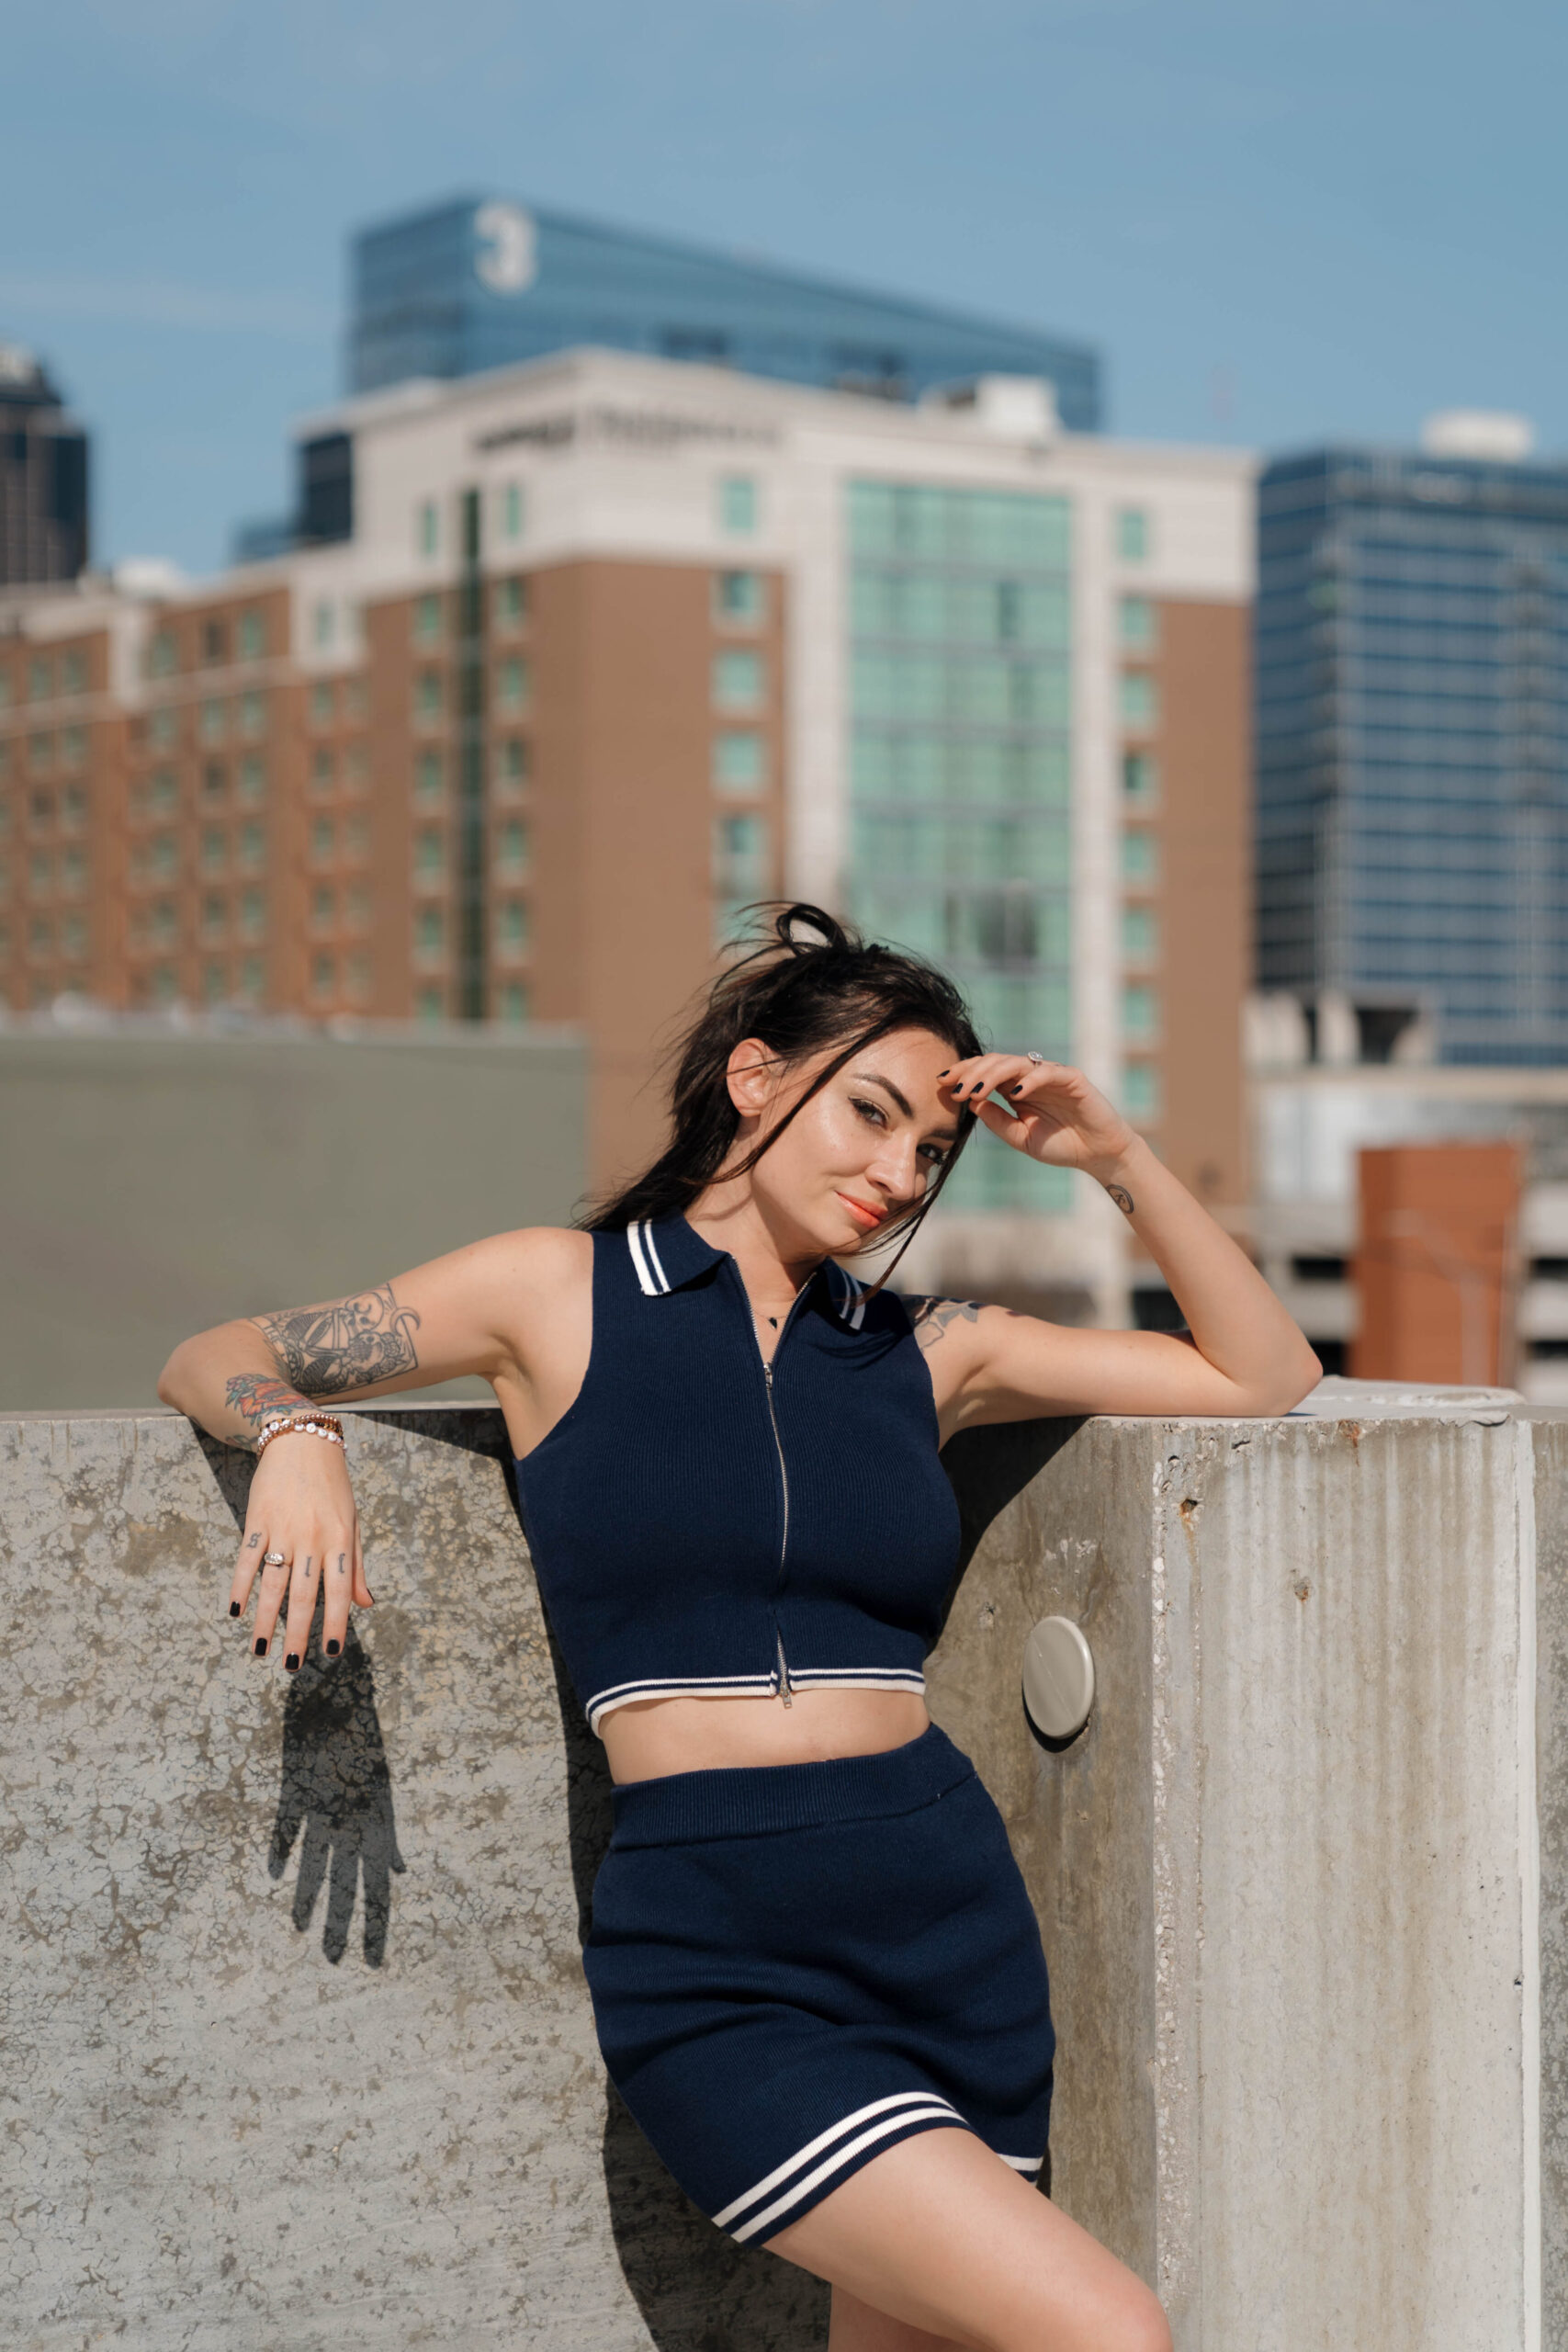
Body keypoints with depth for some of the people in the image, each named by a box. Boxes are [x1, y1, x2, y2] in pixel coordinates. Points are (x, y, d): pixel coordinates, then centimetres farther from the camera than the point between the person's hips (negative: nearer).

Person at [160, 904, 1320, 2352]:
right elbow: (208, 1362, 11)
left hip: (955, 1928, 4)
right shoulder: (564, 1290, 4)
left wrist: (1116, 1160, 7)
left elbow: (1267, 1378, 16)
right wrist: (296, 1434, -11)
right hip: (716, 1966, -4)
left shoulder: (924, 1351, 12)